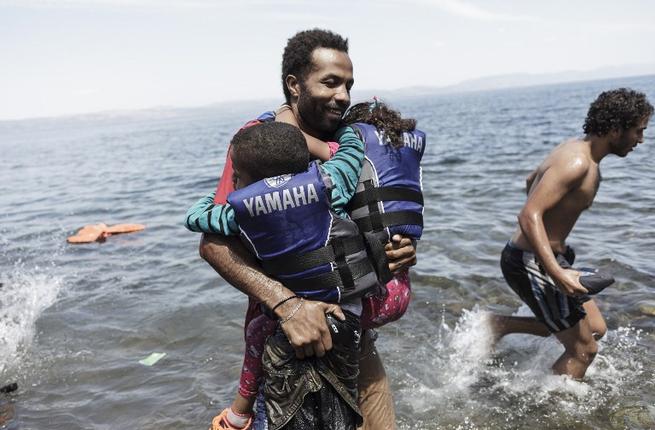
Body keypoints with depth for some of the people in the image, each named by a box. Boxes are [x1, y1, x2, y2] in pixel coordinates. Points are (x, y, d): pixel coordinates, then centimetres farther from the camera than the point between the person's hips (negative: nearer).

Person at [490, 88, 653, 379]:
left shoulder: (577, 150, 8)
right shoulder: (577, 163, -22)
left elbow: (531, 181, 25)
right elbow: (529, 216, -32)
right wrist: (557, 273, -39)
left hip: (541, 257, 10)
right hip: (531, 264, -10)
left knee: (595, 329, 19)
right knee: (583, 350, 1)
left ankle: (500, 325, 19)